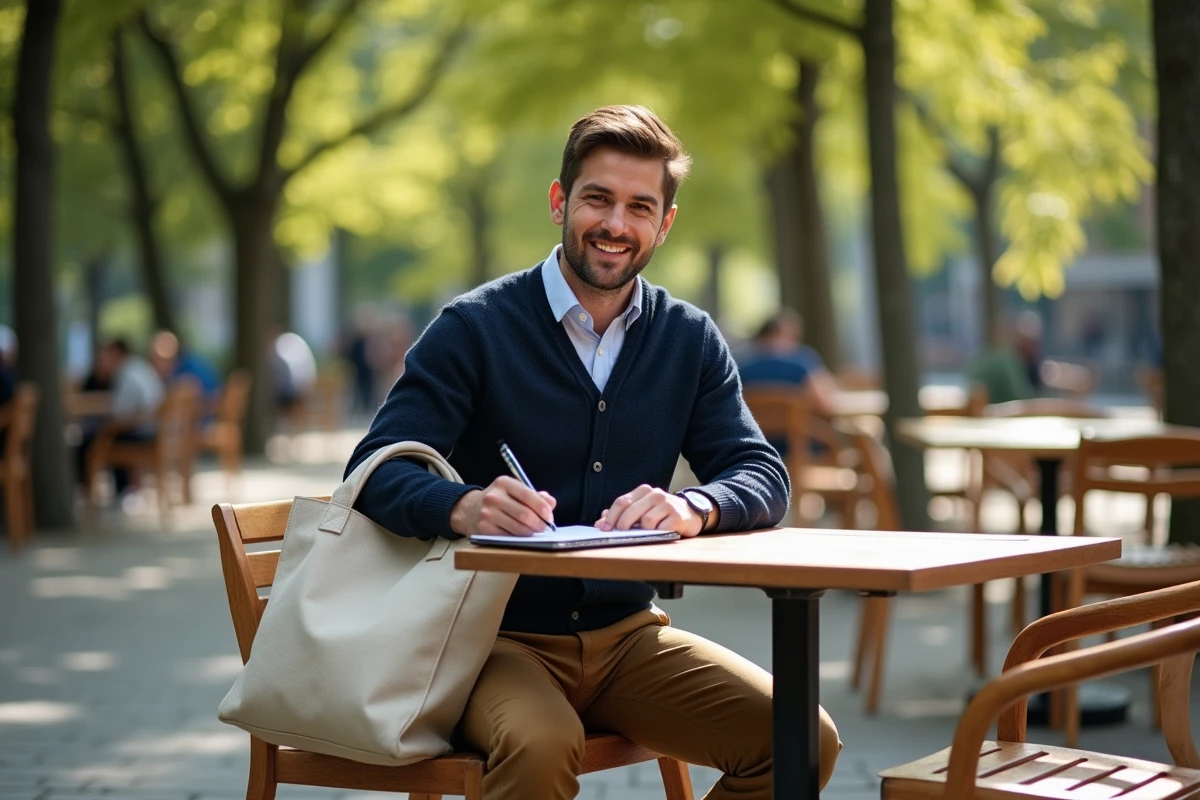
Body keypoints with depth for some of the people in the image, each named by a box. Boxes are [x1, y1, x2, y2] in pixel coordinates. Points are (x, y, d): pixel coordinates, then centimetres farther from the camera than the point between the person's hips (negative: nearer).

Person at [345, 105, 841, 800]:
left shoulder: (690, 340, 8)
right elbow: (377, 471, -11)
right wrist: (464, 507, -33)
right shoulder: (475, 328, -5)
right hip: (494, 637, -5)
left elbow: (765, 479, 2)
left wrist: (693, 507, -22)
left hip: (627, 636, 5)